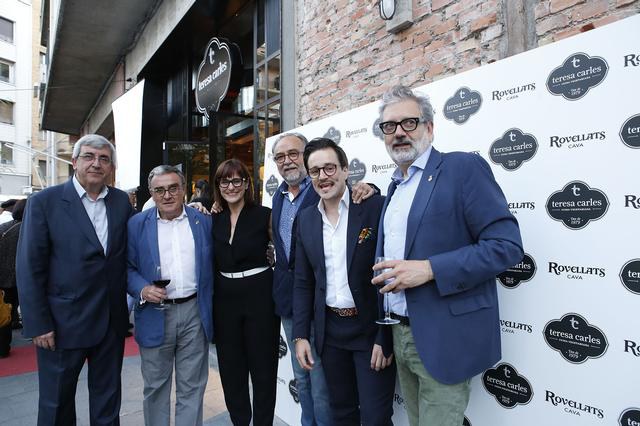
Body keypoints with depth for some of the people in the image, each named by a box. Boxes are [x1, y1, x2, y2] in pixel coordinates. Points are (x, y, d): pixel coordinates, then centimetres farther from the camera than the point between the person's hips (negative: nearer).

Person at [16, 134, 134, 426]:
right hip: (63, 323, -3)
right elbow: (29, 269, -8)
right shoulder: (44, 202, -7)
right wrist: (38, 325, -9)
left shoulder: (122, 201, 2)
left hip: (112, 321, 3)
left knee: (107, 399, 18)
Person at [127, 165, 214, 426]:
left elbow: (211, 267, 7)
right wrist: (142, 290, -16)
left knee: (192, 386, 12)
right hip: (155, 314, 0)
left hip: (195, 313, 1)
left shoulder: (204, 222, 3)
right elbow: (128, 267, 3)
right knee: (155, 385, 15)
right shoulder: (137, 224, 1)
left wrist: (211, 310, 3)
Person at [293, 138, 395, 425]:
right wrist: (301, 335, 4)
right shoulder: (306, 219, 4)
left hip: (372, 329, -4)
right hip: (329, 331, 5)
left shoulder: (377, 207, -12)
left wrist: (385, 338, -14)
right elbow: (302, 282, 8)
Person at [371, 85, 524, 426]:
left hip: (444, 339, -7)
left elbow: (507, 245, -18)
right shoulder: (395, 185, 12)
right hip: (400, 333, 7)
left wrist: (429, 269, -24)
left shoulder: (463, 167, -11)